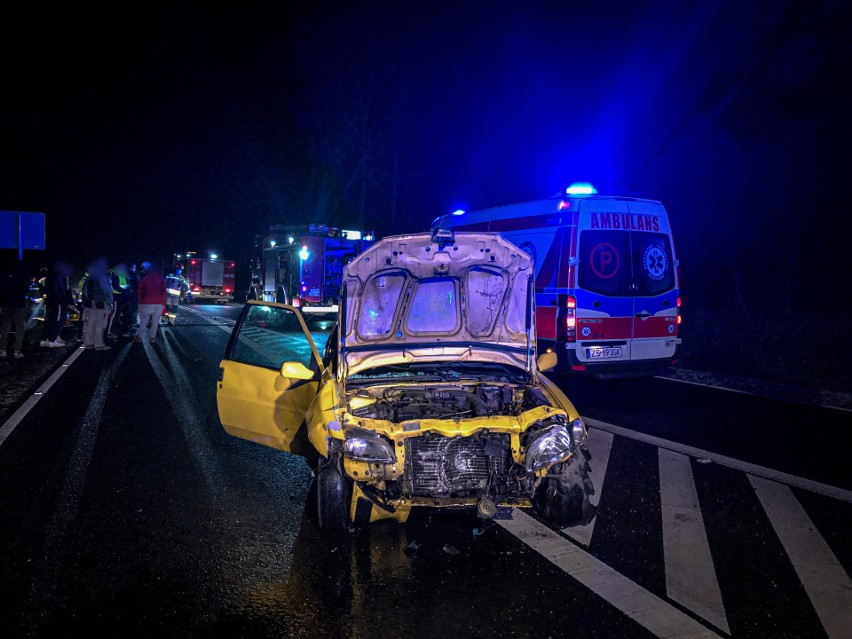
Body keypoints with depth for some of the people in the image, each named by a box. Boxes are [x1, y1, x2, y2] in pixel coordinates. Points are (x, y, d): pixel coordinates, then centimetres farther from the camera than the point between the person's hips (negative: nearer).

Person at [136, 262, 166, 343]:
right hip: (159, 303, 0)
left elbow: (140, 291, 5)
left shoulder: (144, 278, 6)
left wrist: (140, 301, 11)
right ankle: (152, 337, 3)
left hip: (146, 303, 0)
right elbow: (164, 292, 2)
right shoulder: (161, 279, 6)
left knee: (143, 321, 7)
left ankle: (139, 337, 4)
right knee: (155, 321, 5)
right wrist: (163, 302, 5)